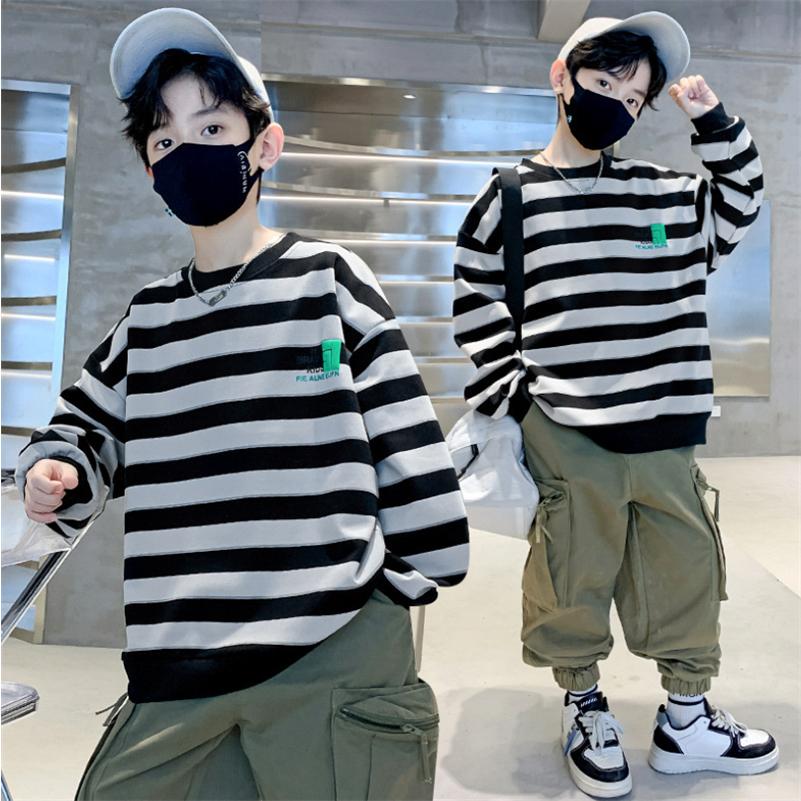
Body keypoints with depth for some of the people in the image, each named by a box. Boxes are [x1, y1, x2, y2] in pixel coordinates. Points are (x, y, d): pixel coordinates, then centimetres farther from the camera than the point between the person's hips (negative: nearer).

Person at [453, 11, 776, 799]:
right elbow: (476, 304, 3)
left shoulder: (663, 190, 11)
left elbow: (733, 213, 24)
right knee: (575, 582, 7)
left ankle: (687, 720, 33)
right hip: (565, 438, -4)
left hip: (663, 435, 4)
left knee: (686, 572, 13)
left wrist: (715, 122, 12)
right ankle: (584, 711, 31)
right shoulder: (509, 196, 1)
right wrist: (506, 395, -4)